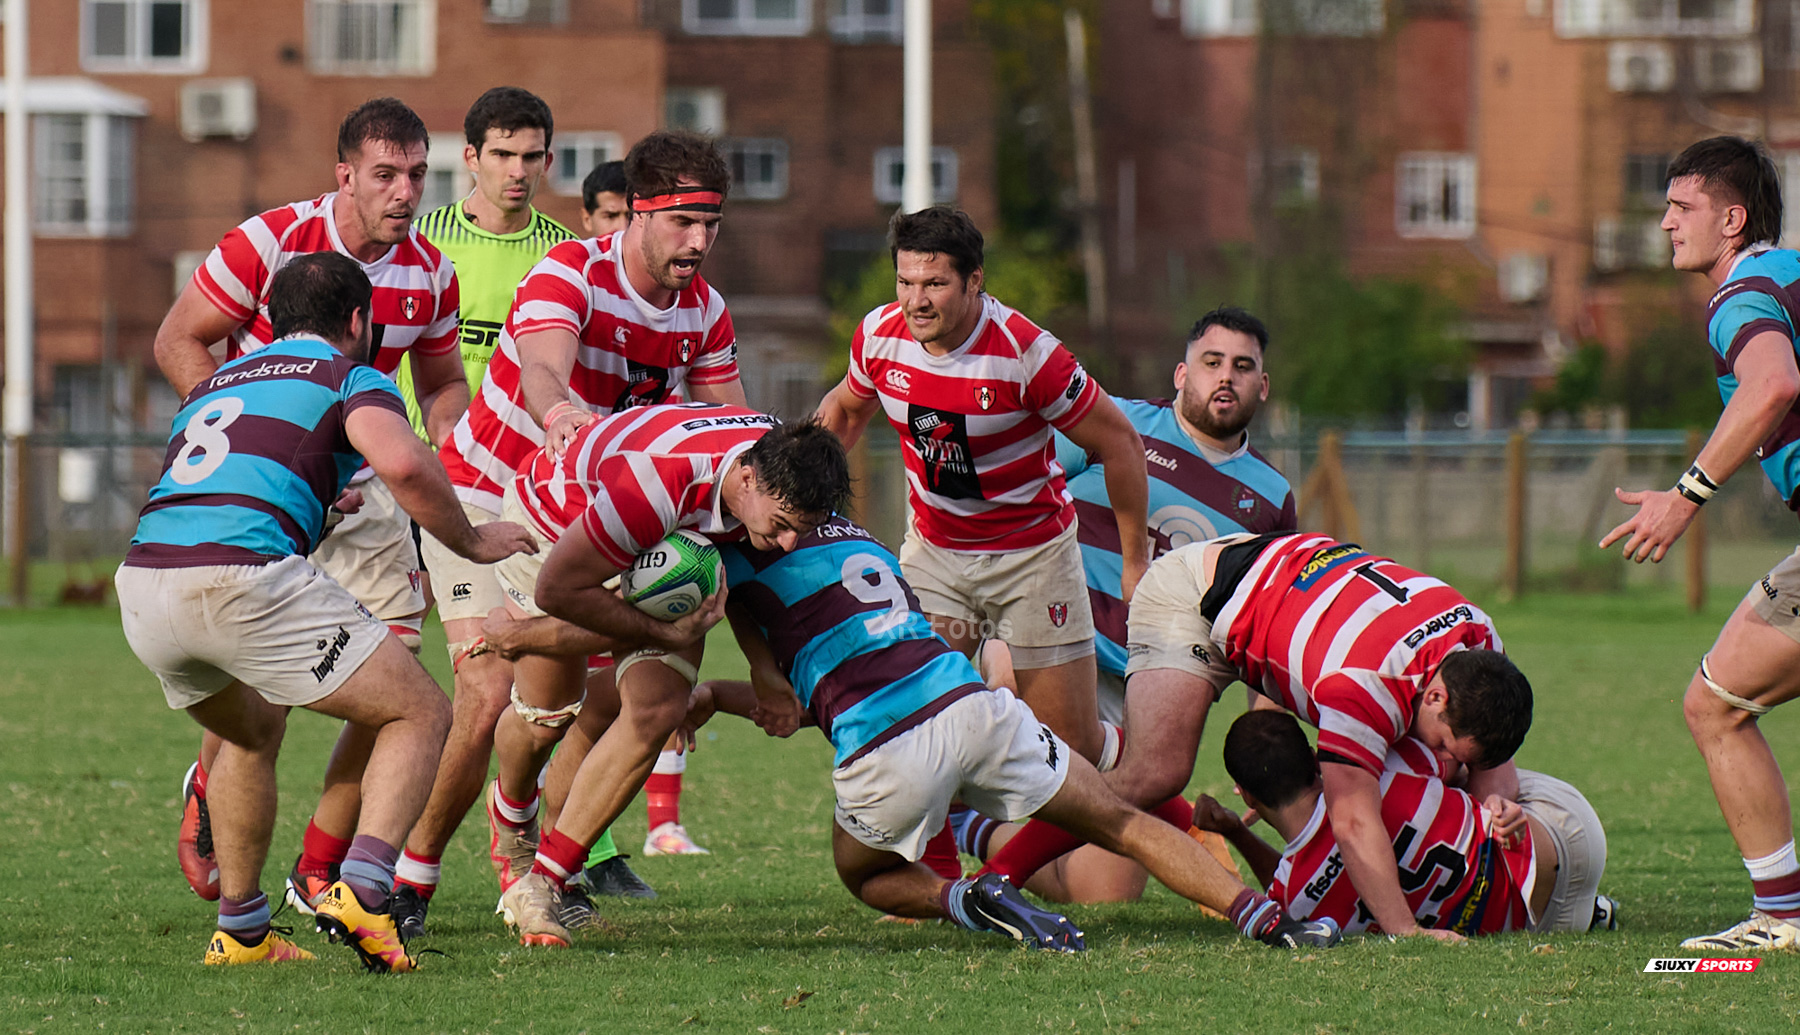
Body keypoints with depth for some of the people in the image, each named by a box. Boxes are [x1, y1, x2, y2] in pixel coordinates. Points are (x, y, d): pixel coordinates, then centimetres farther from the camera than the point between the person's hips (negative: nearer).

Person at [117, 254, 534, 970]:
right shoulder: (350, 377, 12)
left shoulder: (214, 385, 32)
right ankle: (361, 892, -12)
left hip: (141, 587, 7)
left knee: (252, 732, 34)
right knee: (419, 716, 8)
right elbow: (402, 464, -9)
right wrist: (471, 541, 7)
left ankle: (240, 931, 31)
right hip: (247, 576, -7)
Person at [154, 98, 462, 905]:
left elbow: (440, 384, 15)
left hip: (361, 485, 4)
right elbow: (178, 342, -7)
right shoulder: (270, 242, -14)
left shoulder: (429, 275, -1)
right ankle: (207, 792, 21)